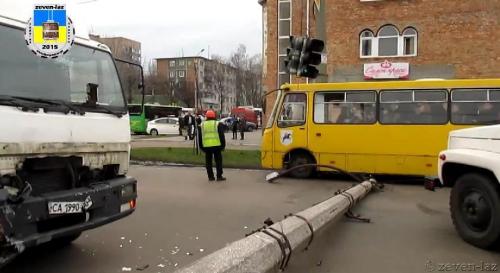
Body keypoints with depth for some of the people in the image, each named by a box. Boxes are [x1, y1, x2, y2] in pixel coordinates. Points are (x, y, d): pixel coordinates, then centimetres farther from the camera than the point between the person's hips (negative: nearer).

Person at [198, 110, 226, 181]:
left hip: (206, 146, 3)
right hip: (216, 145, -2)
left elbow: (199, 137, 11)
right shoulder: (218, 124, 1)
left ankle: (210, 177, 11)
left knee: (208, 162, 9)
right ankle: (219, 176, 4)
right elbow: (221, 136, -2)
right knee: (218, 161, 4)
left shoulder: (202, 125, 10)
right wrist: (223, 145, 5)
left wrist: (201, 147, 17)